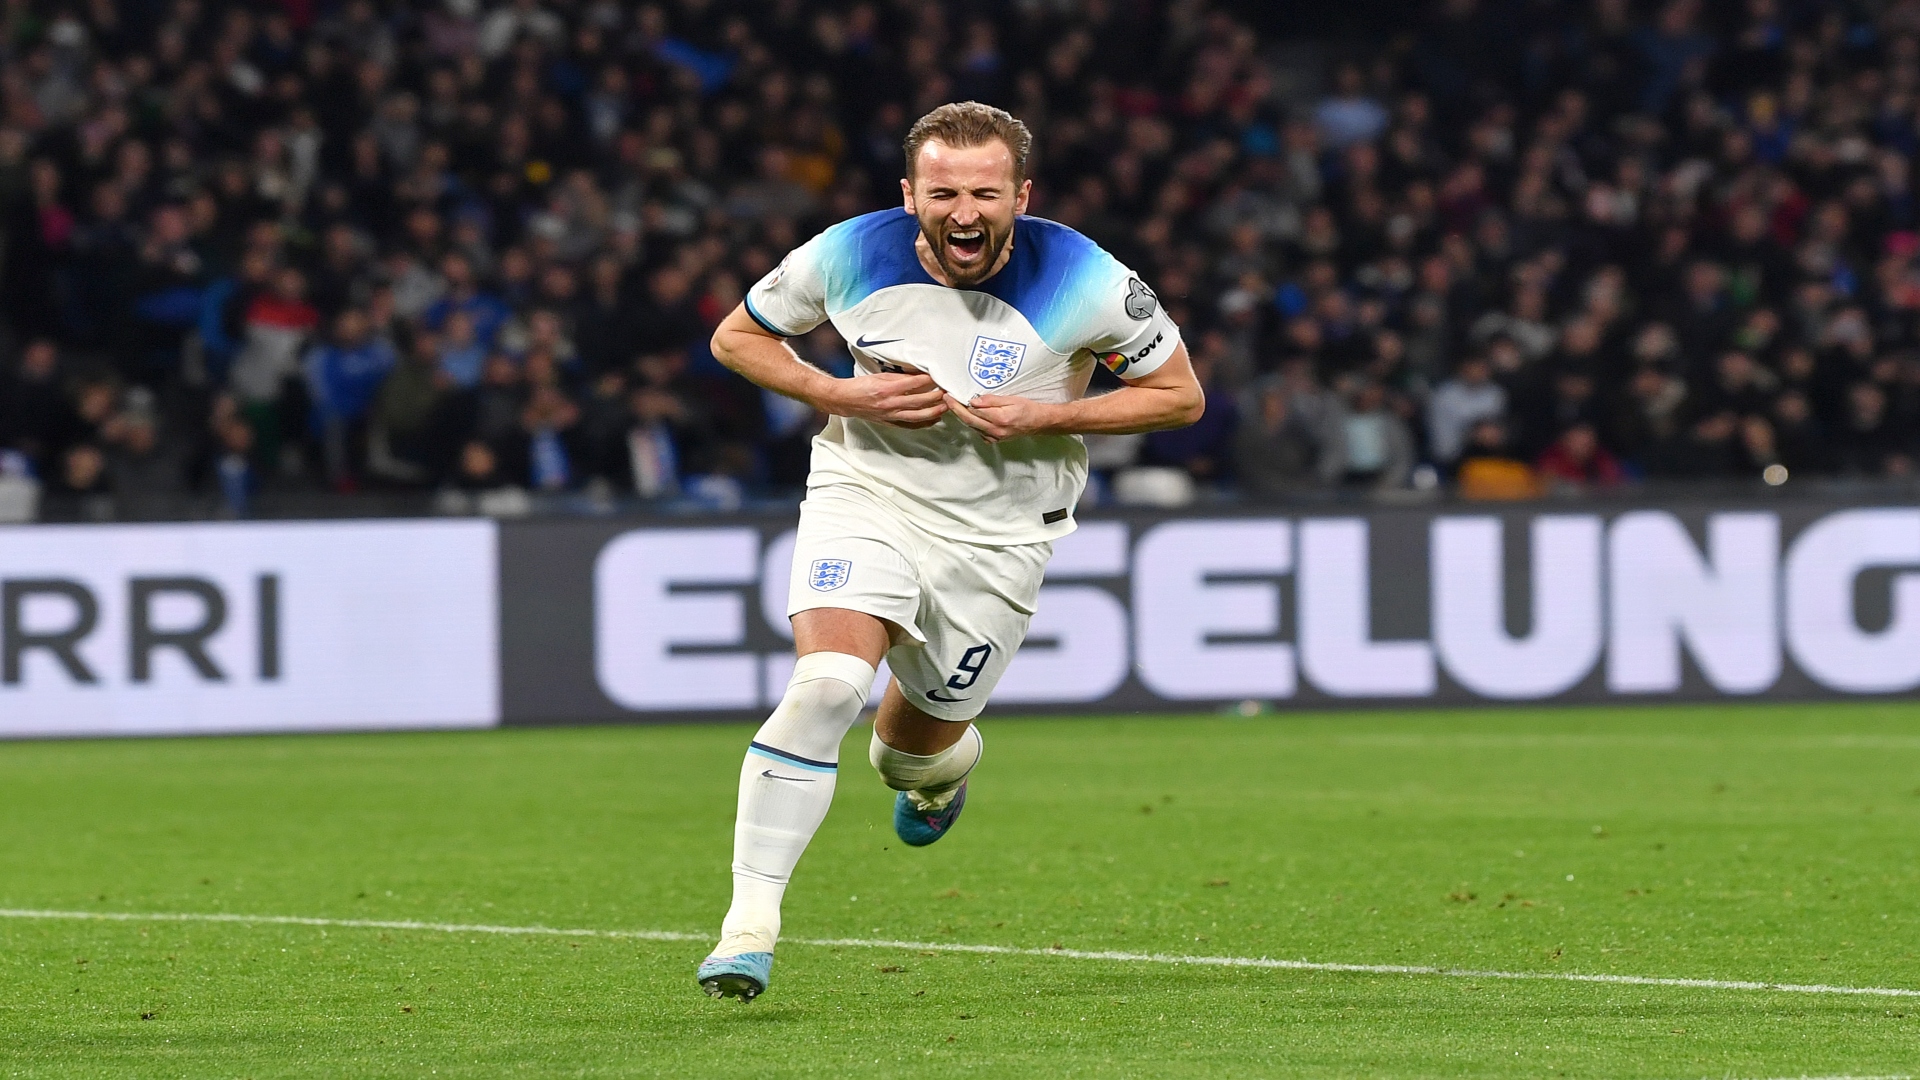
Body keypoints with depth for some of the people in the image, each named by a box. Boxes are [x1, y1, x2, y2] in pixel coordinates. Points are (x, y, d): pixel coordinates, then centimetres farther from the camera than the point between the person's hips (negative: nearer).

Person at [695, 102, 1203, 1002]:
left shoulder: (1085, 283, -17)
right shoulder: (851, 256, -13)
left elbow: (1180, 396, -6)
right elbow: (736, 337, 2)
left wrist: (1044, 417, -19)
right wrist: (844, 396, -15)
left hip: (999, 531, 1)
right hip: (865, 493, 0)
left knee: (914, 749, 10)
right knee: (826, 684, -25)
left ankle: (940, 764, 51)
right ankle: (751, 920, -22)